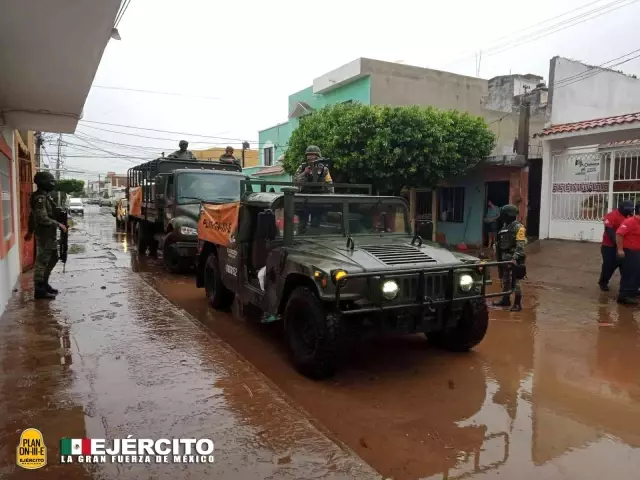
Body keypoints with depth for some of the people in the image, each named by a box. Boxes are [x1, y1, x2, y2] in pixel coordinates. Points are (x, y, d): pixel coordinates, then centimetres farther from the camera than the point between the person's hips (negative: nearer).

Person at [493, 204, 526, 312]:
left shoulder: (519, 227, -13)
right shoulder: (505, 226, 14)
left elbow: (520, 246, -20)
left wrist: (515, 258, -29)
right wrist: (499, 256, 19)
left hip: (514, 259, -9)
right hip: (505, 258, 9)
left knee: (515, 281, -4)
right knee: (505, 280, 16)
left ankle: (517, 304, 4)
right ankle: (506, 300, 29)